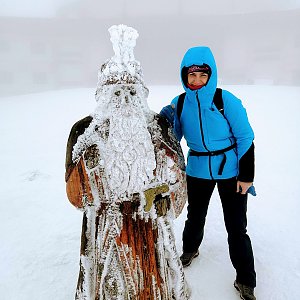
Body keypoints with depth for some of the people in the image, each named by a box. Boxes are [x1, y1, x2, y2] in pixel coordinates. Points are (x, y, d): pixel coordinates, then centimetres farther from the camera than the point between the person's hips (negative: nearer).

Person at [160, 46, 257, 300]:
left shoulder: (226, 100, -16)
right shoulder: (179, 103, -6)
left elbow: (245, 138, -10)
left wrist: (246, 175, -10)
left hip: (231, 171, -3)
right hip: (197, 171, 3)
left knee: (236, 227, 6)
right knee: (195, 217, 23)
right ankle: (189, 250, 53)